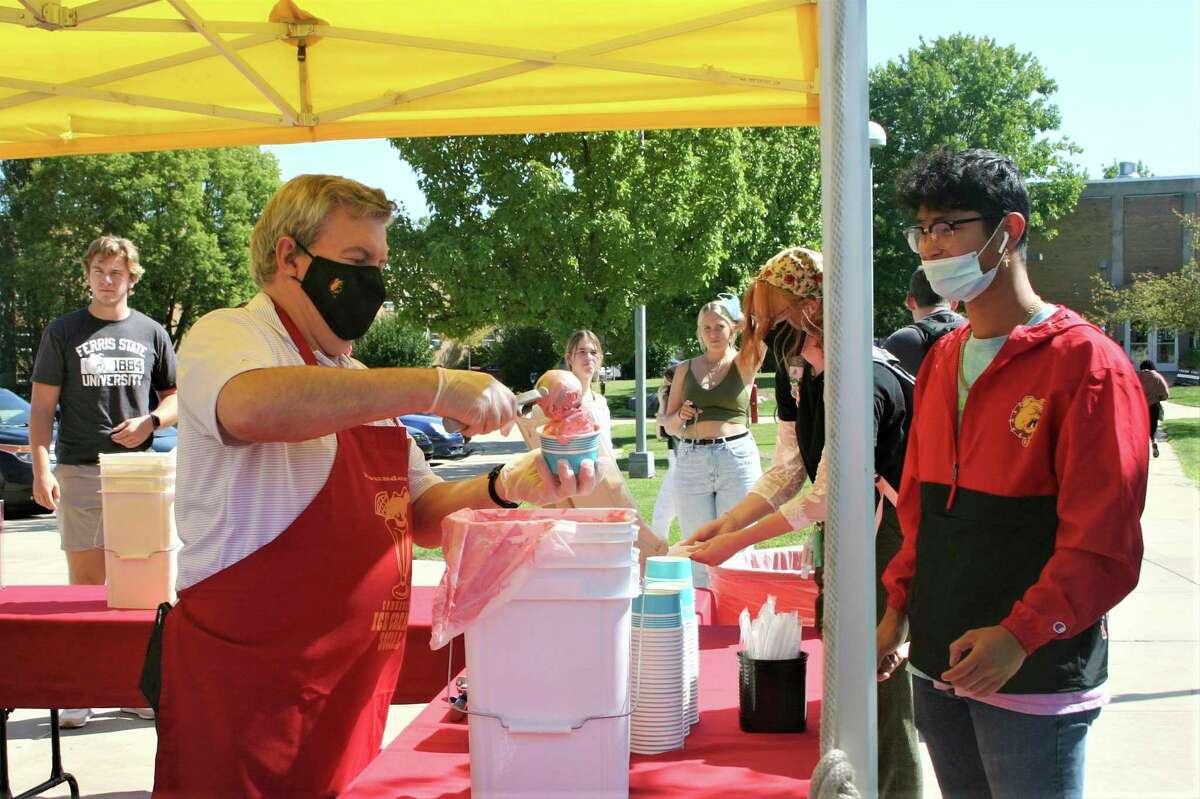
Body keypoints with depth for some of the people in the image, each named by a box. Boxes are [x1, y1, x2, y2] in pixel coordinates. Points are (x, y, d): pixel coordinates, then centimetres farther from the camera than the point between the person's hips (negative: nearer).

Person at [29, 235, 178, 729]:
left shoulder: (151, 333, 11)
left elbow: (177, 398, 15)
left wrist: (150, 421, -7)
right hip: (79, 471, -1)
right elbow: (42, 406, 4)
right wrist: (41, 470, -8)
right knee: (85, 581, -1)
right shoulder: (64, 332, 7)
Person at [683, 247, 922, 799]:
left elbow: (827, 496, -23)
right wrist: (726, 522, -2)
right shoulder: (804, 376, 5)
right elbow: (786, 473, 8)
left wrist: (738, 540, -18)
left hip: (889, 540, -9)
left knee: (882, 683, -1)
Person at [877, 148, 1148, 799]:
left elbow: (1105, 541, -16)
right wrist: (898, 608, 11)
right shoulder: (940, 362, 11)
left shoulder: (1086, 361, -12)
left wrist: (1020, 636, -23)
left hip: (1034, 673, -6)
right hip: (940, 665, 7)